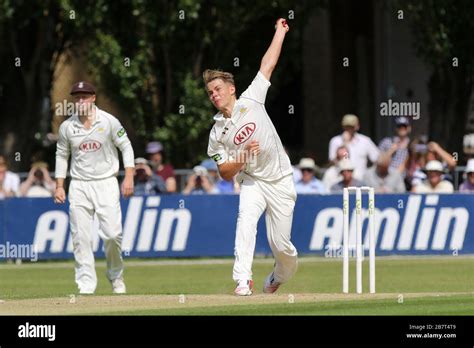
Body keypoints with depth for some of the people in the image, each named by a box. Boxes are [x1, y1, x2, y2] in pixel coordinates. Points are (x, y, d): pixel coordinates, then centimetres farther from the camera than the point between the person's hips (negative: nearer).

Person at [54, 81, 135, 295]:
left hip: (106, 183, -2)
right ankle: (86, 283, -1)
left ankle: (116, 276, 12)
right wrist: (59, 186, 7)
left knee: (112, 234, -11)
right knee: (80, 237, -5)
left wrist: (129, 177, -8)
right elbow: (62, 155, 13)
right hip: (79, 187, 2)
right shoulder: (67, 127, 3)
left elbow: (126, 147, 2)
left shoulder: (109, 122, -4)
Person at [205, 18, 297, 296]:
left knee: (281, 244, -1)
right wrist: (243, 157, -20)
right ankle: (243, 280, -36)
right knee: (246, 219, -30)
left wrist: (280, 32, 3)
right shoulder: (217, 133, -2)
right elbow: (225, 173, -3)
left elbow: (268, 65, 0)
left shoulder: (251, 100, -4)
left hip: (281, 182, 0)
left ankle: (280, 277, 31)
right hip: (252, 182, 0)